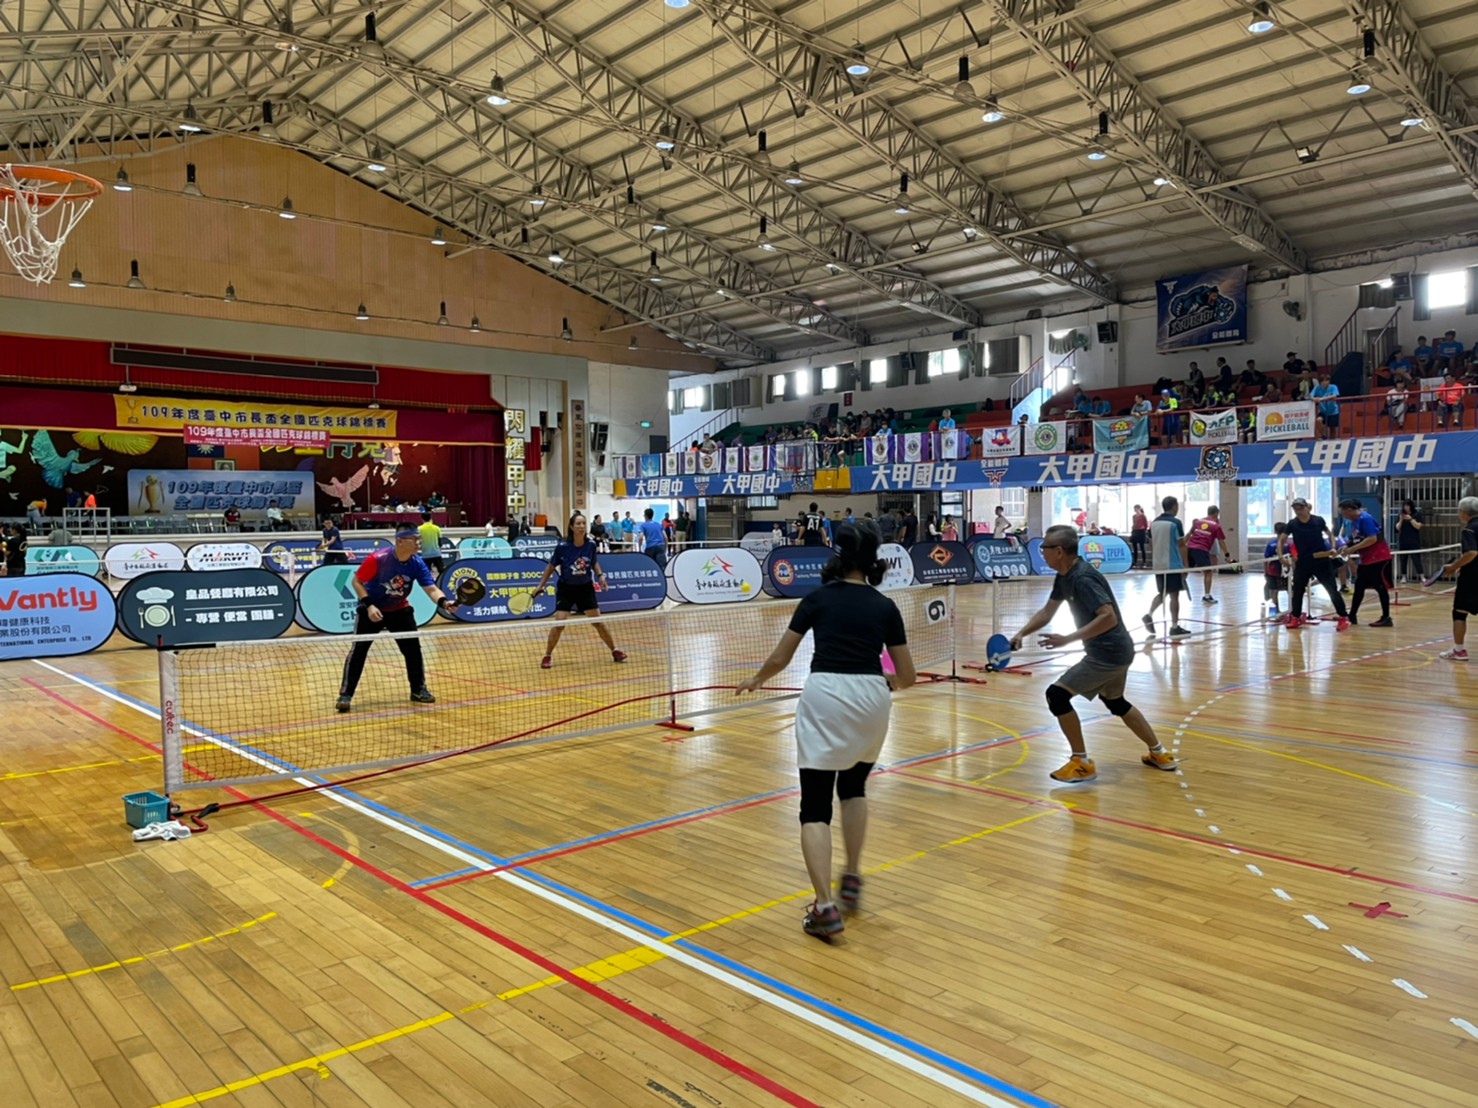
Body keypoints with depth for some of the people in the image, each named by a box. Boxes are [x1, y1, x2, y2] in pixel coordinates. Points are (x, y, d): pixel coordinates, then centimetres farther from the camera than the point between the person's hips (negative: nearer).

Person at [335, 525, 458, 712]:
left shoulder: (417, 563, -18)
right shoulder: (378, 558, -28)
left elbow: (431, 588, -24)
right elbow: (356, 581, -17)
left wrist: (444, 602, -45)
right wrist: (369, 605, -27)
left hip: (399, 610, 4)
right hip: (372, 609, -4)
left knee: (413, 648, 2)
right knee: (359, 650, -7)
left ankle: (418, 690, 18)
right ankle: (345, 694, 2)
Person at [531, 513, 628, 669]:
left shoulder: (591, 545, -11)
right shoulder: (563, 547, -18)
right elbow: (551, 567, -3)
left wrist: (600, 575, -8)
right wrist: (541, 585, -3)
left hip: (585, 587, 2)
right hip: (566, 588, -2)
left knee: (598, 621, 5)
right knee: (559, 623, -11)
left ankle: (615, 651, 19)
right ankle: (547, 656, 5)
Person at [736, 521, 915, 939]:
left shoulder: (818, 598, 7)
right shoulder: (885, 607, 10)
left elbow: (779, 658, 9)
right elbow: (906, 677, 12)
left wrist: (755, 680, 29)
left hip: (825, 695, -2)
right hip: (871, 699, 3)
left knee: (815, 807, 2)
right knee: (854, 787, 28)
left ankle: (825, 907, -8)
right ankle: (851, 879, 28)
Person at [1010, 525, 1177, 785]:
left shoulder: (1082, 578, -24)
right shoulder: (1064, 577, 6)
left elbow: (1109, 617, -31)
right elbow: (1047, 612, 12)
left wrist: (1068, 639, -33)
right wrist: (1021, 634, -3)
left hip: (1108, 653, -11)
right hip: (1118, 651, 11)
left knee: (1056, 694, -12)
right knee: (1115, 702, 30)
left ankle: (1082, 763, -1)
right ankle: (1159, 753, 42)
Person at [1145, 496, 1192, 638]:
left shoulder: (1154, 523, 7)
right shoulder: (1175, 523, -11)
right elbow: (1181, 545, -12)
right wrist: (1185, 565, -6)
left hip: (1158, 565, 6)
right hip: (1173, 565, -6)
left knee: (1161, 593, 17)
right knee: (1174, 595, 1)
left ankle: (1149, 615, -3)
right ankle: (1174, 627, 4)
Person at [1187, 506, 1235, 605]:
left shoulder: (1198, 521, 18)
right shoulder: (1216, 525, 4)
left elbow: (1189, 535, 22)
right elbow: (1221, 542, 4)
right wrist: (1227, 556, 9)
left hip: (1190, 547, 5)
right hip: (1202, 550, -5)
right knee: (1208, 572, 5)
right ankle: (1206, 596, 1)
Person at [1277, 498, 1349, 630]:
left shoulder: (1318, 520, -7)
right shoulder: (1292, 524, -5)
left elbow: (1330, 534, 10)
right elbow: (1282, 541, 4)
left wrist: (1332, 548, -5)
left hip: (1321, 561, -2)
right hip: (1303, 562, 2)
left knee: (1332, 589, -3)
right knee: (1297, 590, 10)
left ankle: (1344, 618, 3)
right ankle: (1296, 618, 25)